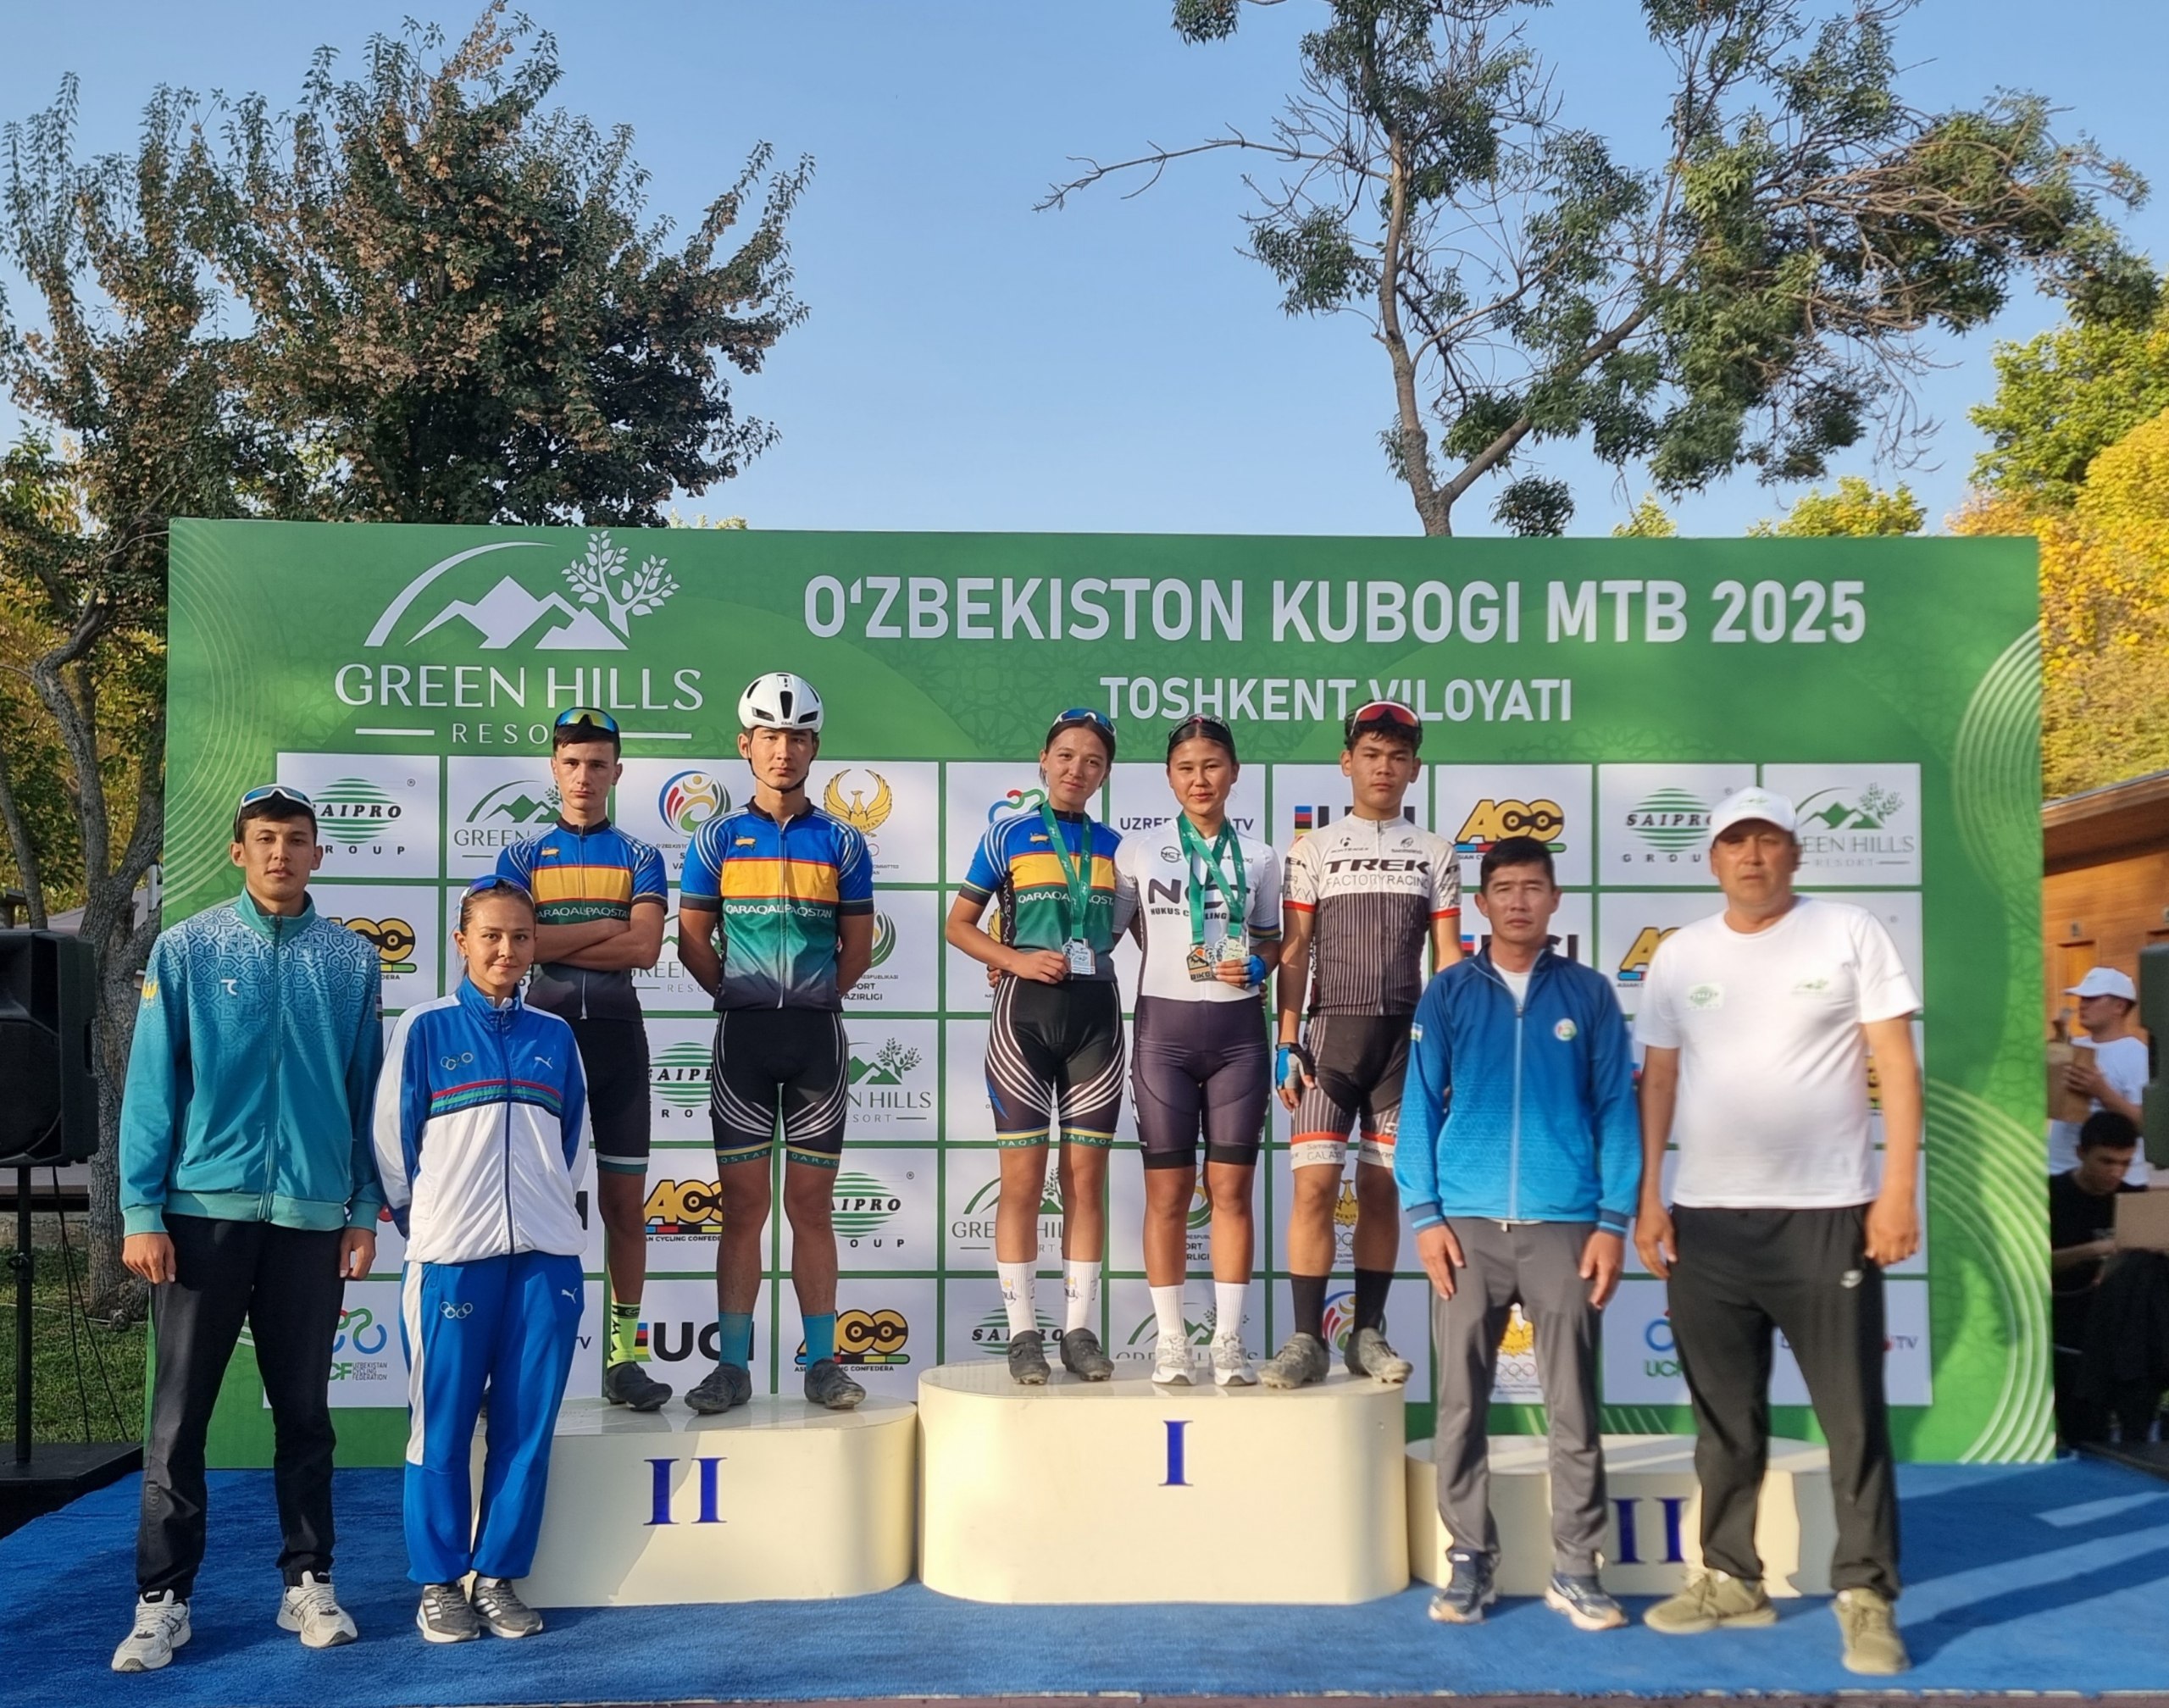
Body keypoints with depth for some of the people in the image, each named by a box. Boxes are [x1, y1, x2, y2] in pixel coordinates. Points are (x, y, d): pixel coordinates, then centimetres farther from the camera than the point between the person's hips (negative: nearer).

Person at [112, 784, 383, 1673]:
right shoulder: (186, 950, 1)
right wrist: (141, 1211, -6)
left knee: (304, 1411, 9)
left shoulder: (353, 960, 5)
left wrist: (365, 1211, 4)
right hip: (204, 1208, -1)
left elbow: (367, 1093, 7)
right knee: (179, 1415, 3)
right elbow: (151, 1084, -2)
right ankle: (163, 1600, 12)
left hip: (312, 1215, 1)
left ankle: (308, 1583, 20)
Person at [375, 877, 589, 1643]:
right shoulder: (424, 1029, 2)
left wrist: (550, 1212, 14)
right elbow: (391, 1140, 4)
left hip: (547, 1257, 3)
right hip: (451, 1257, -3)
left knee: (527, 1427, 4)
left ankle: (499, 1576, 16)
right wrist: (422, 1222, 6)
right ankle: (440, 1582, 14)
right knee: (442, 1429, 1)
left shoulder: (554, 1035, 11)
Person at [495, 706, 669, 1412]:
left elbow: (646, 948, -8)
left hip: (617, 1033, 1)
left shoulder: (639, 858, 9)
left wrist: (554, 943, -10)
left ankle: (625, 1354, 7)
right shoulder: (522, 857, 9)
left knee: (625, 1199, 2)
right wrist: (607, 926, -9)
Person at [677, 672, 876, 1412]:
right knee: (742, 1203, 1)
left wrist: (809, 998, 4)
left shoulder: (841, 842, 6)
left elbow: (857, 947, 9)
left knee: (812, 1203, 4)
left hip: (817, 1031, 0)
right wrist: (743, 997, 4)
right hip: (743, 1032, 0)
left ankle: (822, 1362, 8)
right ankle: (733, 1365, 6)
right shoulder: (718, 838, 5)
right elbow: (692, 941, 7)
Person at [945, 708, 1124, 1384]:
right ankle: (1023, 1332, 7)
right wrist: (1015, 958, -11)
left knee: (1087, 1178, 4)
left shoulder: (1113, 846, 10)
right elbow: (959, 924, 4)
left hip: (1096, 1011, 2)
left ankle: (1080, 1329, 12)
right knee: (1023, 1180, 0)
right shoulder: (1009, 837, 3)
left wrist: (1097, 953, 0)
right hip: (1025, 1009, -2)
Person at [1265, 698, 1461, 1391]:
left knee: (1381, 1188, 5)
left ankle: (1368, 1333, 14)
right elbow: (1295, 953, 4)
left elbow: (1448, 958, 8)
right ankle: (1307, 1338, -2)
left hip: (1405, 1035, 1)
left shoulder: (1435, 854, 9)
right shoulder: (1314, 849, 6)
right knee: (1314, 1183, -8)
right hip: (1331, 1029, -1)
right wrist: (1287, 1044, -4)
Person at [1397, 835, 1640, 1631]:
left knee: (1574, 1405, 3)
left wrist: (1613, 1220, -3)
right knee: (1460, 1403, 4)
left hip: (1563, 1225, 0)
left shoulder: (1588, 993, 7)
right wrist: (1424, 1214, -4)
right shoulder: (1448, 993, 7)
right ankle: (1470, 1559, 15)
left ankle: (1576, 1567, 12)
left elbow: (1616, 1107, 5)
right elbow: (1420, 1104, 5)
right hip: (1468, 1225, 0)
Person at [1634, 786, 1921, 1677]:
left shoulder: (1849, 932, -1)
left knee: (1853, 1416, 1)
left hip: (1825, 1213, -3)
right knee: (1724, 1417, 12)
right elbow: (1658, 1081, 11)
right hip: (1706, 1217, 4)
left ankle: (1867, 1597, 10)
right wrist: (1647, 1197, 4)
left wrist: (1898, 1188, -11)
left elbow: (1896, 1064, -4)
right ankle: (1731, 1580, 23)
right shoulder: (1681, 953, 9)